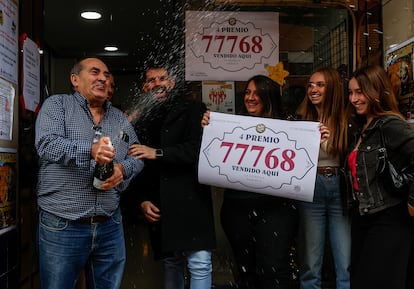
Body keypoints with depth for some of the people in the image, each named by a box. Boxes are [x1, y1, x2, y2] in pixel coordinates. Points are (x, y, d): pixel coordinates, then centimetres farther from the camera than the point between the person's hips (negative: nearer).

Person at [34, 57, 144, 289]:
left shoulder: (120, 118, 15)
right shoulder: (57, 104, 2)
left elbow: (138, 156, 14)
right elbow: (47, 144, -15)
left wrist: (123, 169, -9)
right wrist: (89, 150, -32)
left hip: (110, 226, 4)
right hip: (62, 226, -4)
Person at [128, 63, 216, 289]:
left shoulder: (192, 109, 1)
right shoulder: (141, 119, 14)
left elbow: (198, 149, -14)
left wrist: (158, 153, -20)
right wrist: (142, 199, 6)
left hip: (191, 199, -4)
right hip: (158, 204, 4)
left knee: (200, 263, -7)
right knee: (170, 262, 13)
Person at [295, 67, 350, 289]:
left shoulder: (346, 120, 0)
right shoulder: (301, 121, 5)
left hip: (340, 189, -1)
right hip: (309, 190, 1)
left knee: (346, 264, 5)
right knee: (310, 263, 8)